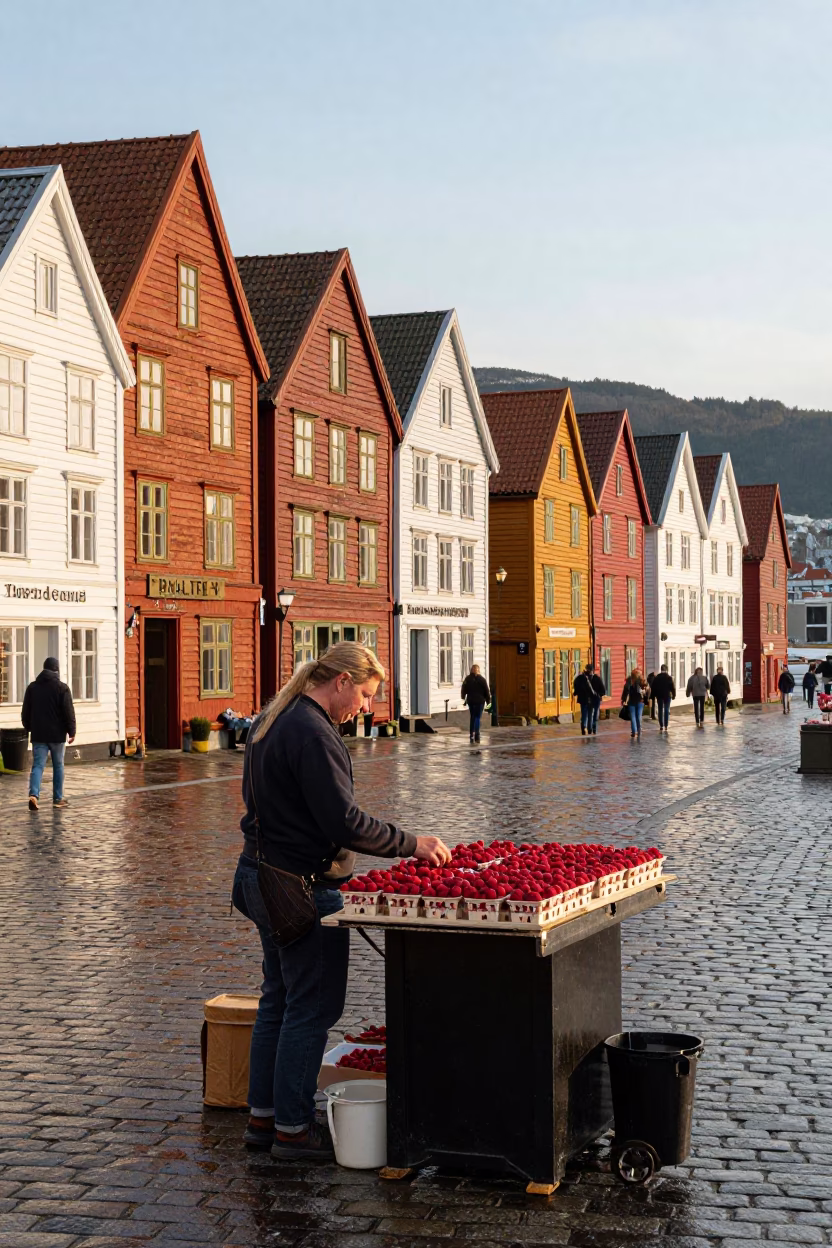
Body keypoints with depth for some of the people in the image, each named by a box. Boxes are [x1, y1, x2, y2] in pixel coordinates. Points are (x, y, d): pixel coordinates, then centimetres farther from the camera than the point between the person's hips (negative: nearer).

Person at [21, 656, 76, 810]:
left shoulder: (32, 687, 6)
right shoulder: (62, 688, -7)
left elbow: (25, 712, 11)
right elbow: (69, 712, -9)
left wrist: (29, 728, 23)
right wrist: (71, 731, -2)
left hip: (38, 734, 2)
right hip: (57, 734, -2)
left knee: (37, 765, 0)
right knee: (58, 766, 11)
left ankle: (33, 794, -21)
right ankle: (58, 798, 15)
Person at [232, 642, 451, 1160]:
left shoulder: (271, 721, 12)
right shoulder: (313, 732, -20)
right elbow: (345, 821, -24)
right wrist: (411, 843, -17)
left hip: (263, 877, 10)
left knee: (279, 998, 17)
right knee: (313, 1006, -1)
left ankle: (263, 1115, 25)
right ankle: (293, 1127, 6)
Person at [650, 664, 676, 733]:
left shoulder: (656, 678, -2)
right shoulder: (669, 678, -5)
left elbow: (653, 688, 2)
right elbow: (673, 687, -5)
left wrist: (653, 696, 8)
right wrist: (673, 695, 4)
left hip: (659, 696, 1)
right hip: (667, 696, -1)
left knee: (660, 711, 6)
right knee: (666, 710, 5)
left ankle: (661, 726, 1)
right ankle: (665, 726, 0)